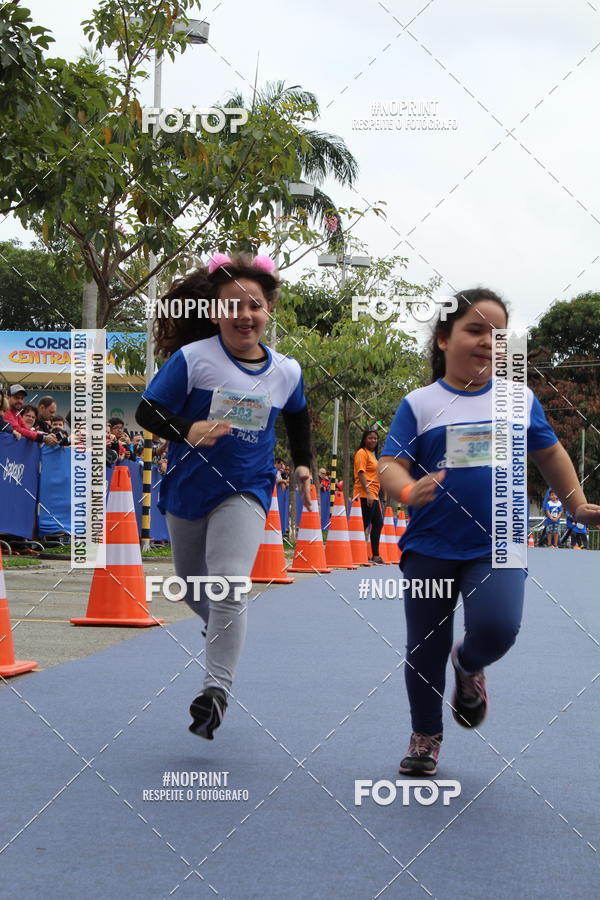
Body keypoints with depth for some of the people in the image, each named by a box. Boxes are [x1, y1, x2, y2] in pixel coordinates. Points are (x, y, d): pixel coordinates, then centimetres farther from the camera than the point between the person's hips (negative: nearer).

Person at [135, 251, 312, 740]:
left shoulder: (286, 371, -2)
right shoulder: (192, 359, -13)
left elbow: (297, 415, 20)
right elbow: (147, 411, -15)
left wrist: (304, 462, 17)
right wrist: (187, 430, -32)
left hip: (245, 492, -1)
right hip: (187, 489, 1)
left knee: (229, 582, -22)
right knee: (193, 587, 19)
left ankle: (217, 688, -19)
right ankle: (221, 626, 53)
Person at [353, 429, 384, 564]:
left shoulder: (372, 454, 21)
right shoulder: (362, 453, -8)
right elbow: (361, 474, -16)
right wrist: (368, 493, -23)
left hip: (373, 496, 10)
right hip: (365, 495, -10)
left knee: (378, 524, 12)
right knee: (364, 525, -9)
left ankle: (375, 556, 17)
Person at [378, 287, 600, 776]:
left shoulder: (520, 399, 5)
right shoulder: (420, 403, -2)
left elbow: (550, 453, 20)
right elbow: (390, 465, -8)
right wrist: (409, 490, -29)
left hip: (498, 547, 0)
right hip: (430, 548, 0)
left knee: (497, 629, -24)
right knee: (425, 649, 8)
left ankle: (469, 666, 13)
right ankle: (426, 737, 32)